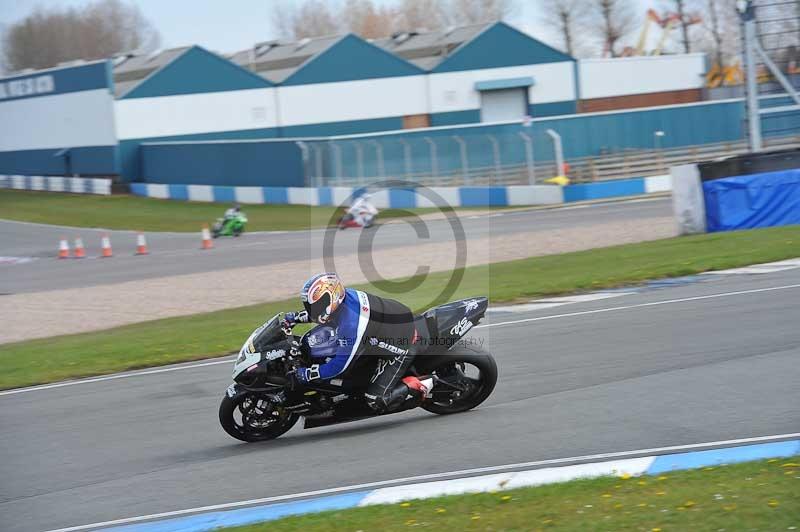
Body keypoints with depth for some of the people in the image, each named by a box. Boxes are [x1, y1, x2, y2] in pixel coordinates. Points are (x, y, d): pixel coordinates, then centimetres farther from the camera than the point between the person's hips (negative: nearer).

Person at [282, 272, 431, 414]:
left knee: (376, 402, -15)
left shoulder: (350, 324, -36)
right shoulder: (344, 295, -11)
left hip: (400, 348, -9)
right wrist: (296, 317, 4)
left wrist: (306, 374, -25)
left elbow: (341, 365, -30)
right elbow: (320, 311, 15)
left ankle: (422, 387, 1)